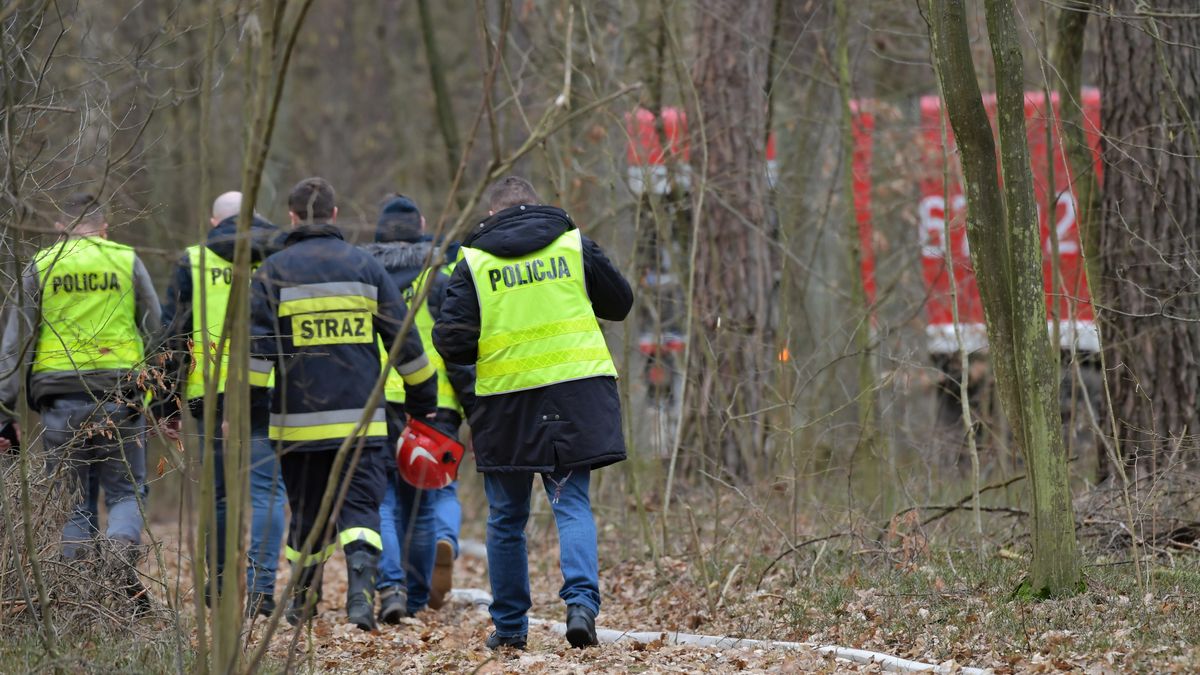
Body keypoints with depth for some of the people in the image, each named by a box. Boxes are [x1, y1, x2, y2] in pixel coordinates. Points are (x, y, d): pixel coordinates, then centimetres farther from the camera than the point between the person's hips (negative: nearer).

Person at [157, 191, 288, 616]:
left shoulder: (193, 262, 6)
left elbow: (173, 337, 5)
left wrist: (168, 405, 10)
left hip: (213, 390, 1)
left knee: (220, 492, 13)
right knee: (266, 489, -2)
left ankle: (224, 587, 20)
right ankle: (261, 586, -16)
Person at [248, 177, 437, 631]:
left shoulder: (274, 272, 0)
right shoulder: (365, 267, 7)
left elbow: (255, 346, -8)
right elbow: (404, 339, 9)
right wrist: (423, 402, 19)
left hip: (299, 418, 0)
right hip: (359, 416, 0)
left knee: (306, 510, 13)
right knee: (360, 504, -3)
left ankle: (303, 600, 24)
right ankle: (361, 589, -26)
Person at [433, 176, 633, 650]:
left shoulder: (475, 263, 0)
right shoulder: (574, 245, 5)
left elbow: (450, 340, -5)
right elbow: (620, 303, 15)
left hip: (506, 402, -1)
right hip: (575, 393, 1)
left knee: (506, 518, 13)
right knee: (572, 504, 4)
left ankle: (509, 625, 18)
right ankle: (581, 601, -19)